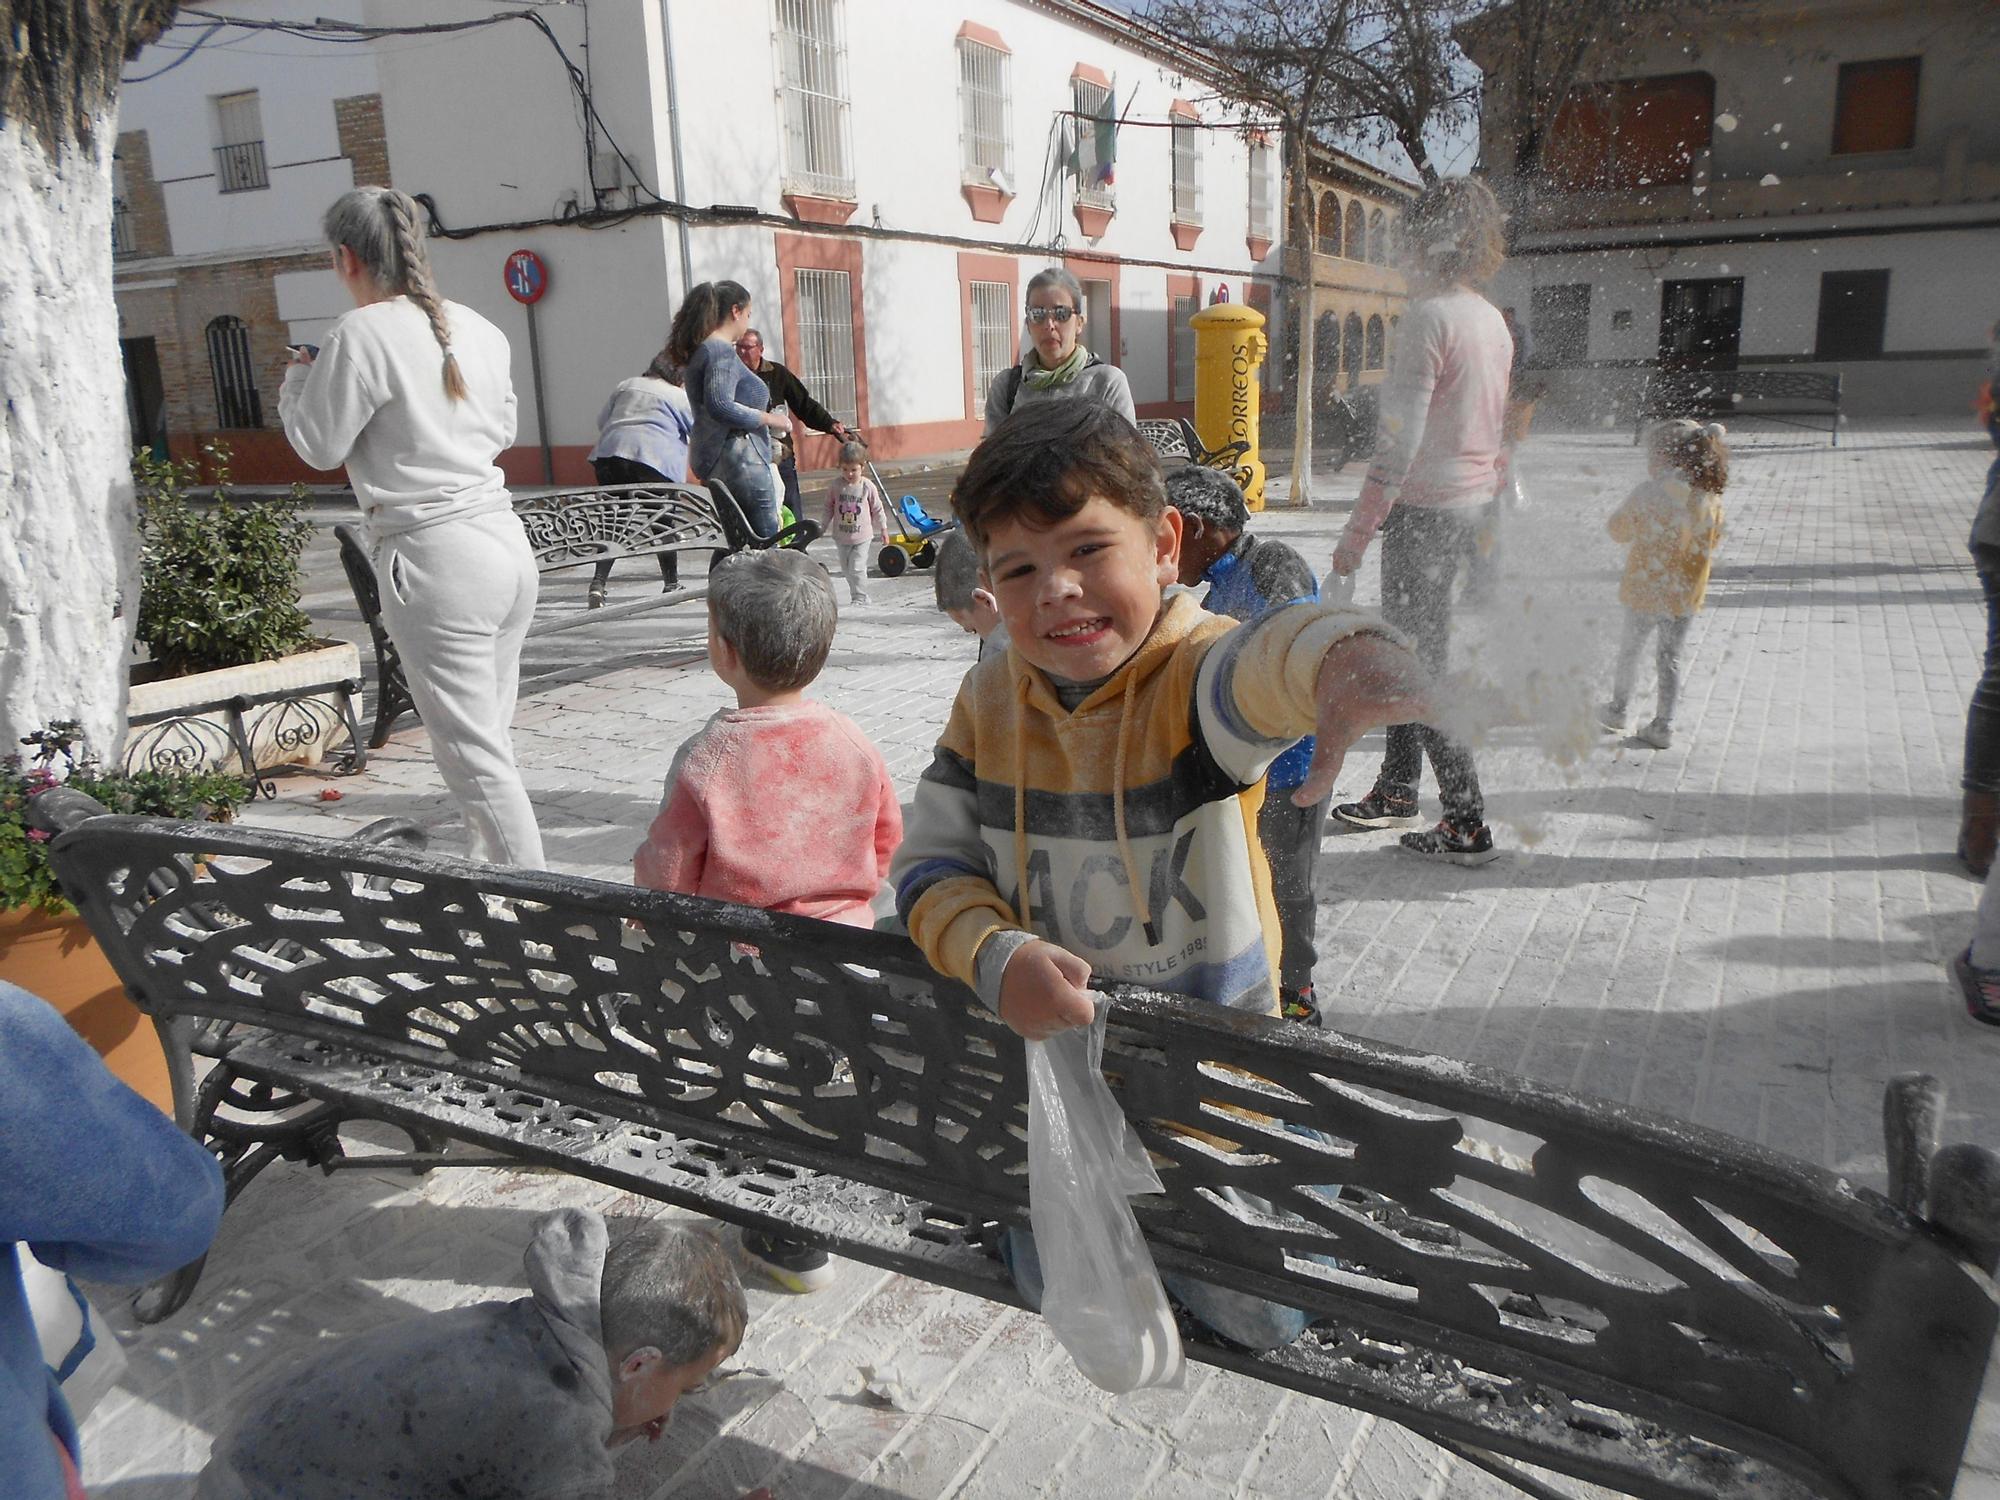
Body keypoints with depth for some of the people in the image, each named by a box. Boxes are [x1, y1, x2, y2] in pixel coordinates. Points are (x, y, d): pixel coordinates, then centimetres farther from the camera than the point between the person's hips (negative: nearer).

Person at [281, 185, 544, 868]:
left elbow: (321, 445, -3)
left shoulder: (363, 333, -10)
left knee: (474, 757, -3)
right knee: (492, 734, 15)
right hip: (505, 542, 8)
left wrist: (297, 381, 15)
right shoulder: (476, 326, 11)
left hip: (436, 560, -8)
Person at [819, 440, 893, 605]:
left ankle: (859, 598, 1)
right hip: (841, 536, 3)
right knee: (846, 570, 11)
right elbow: (829, 509, 6)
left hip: (862, 537, -3)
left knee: (857, 568, -11)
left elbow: (877, 509, 1)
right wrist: (822, 528, 8)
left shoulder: (868, 487, -9)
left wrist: (883, 529, 6)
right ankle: (861, 596, 25)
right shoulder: (835, 487, -5)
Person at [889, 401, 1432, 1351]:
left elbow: (1258, 664, -46)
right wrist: (995, 958, -25)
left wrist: (1342, 656, -70)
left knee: (1264, 1318, 8)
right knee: (1060, 1292, 19)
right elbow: (931, 859, -5)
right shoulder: (990, 699, -7)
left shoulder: (1193, 675, -22)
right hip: (1049, 1047, 3)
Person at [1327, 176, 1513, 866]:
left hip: (1428, 510, -9)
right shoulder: (1492, 320, 11)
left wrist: (1358, 529, -17)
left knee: (1420, 660, -2)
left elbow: (1399, 438, -21)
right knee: (1408, 646, 19)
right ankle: (1397, 790, 31)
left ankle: (1467, 823, 3)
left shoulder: (1430, 317, -17)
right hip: (1472, 501, 9)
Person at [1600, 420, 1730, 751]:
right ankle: (1663, 726, 14)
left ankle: (1617, 710, 31)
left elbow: (1617, 529, -5)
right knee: (1671, 658, 12)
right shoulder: (1710, 499, -4)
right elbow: (1712, 543, 8)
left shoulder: (1647, 495, -17)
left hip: (1645, 589, -3)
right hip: (1686, 594, 3)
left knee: (1630, 649, 16)